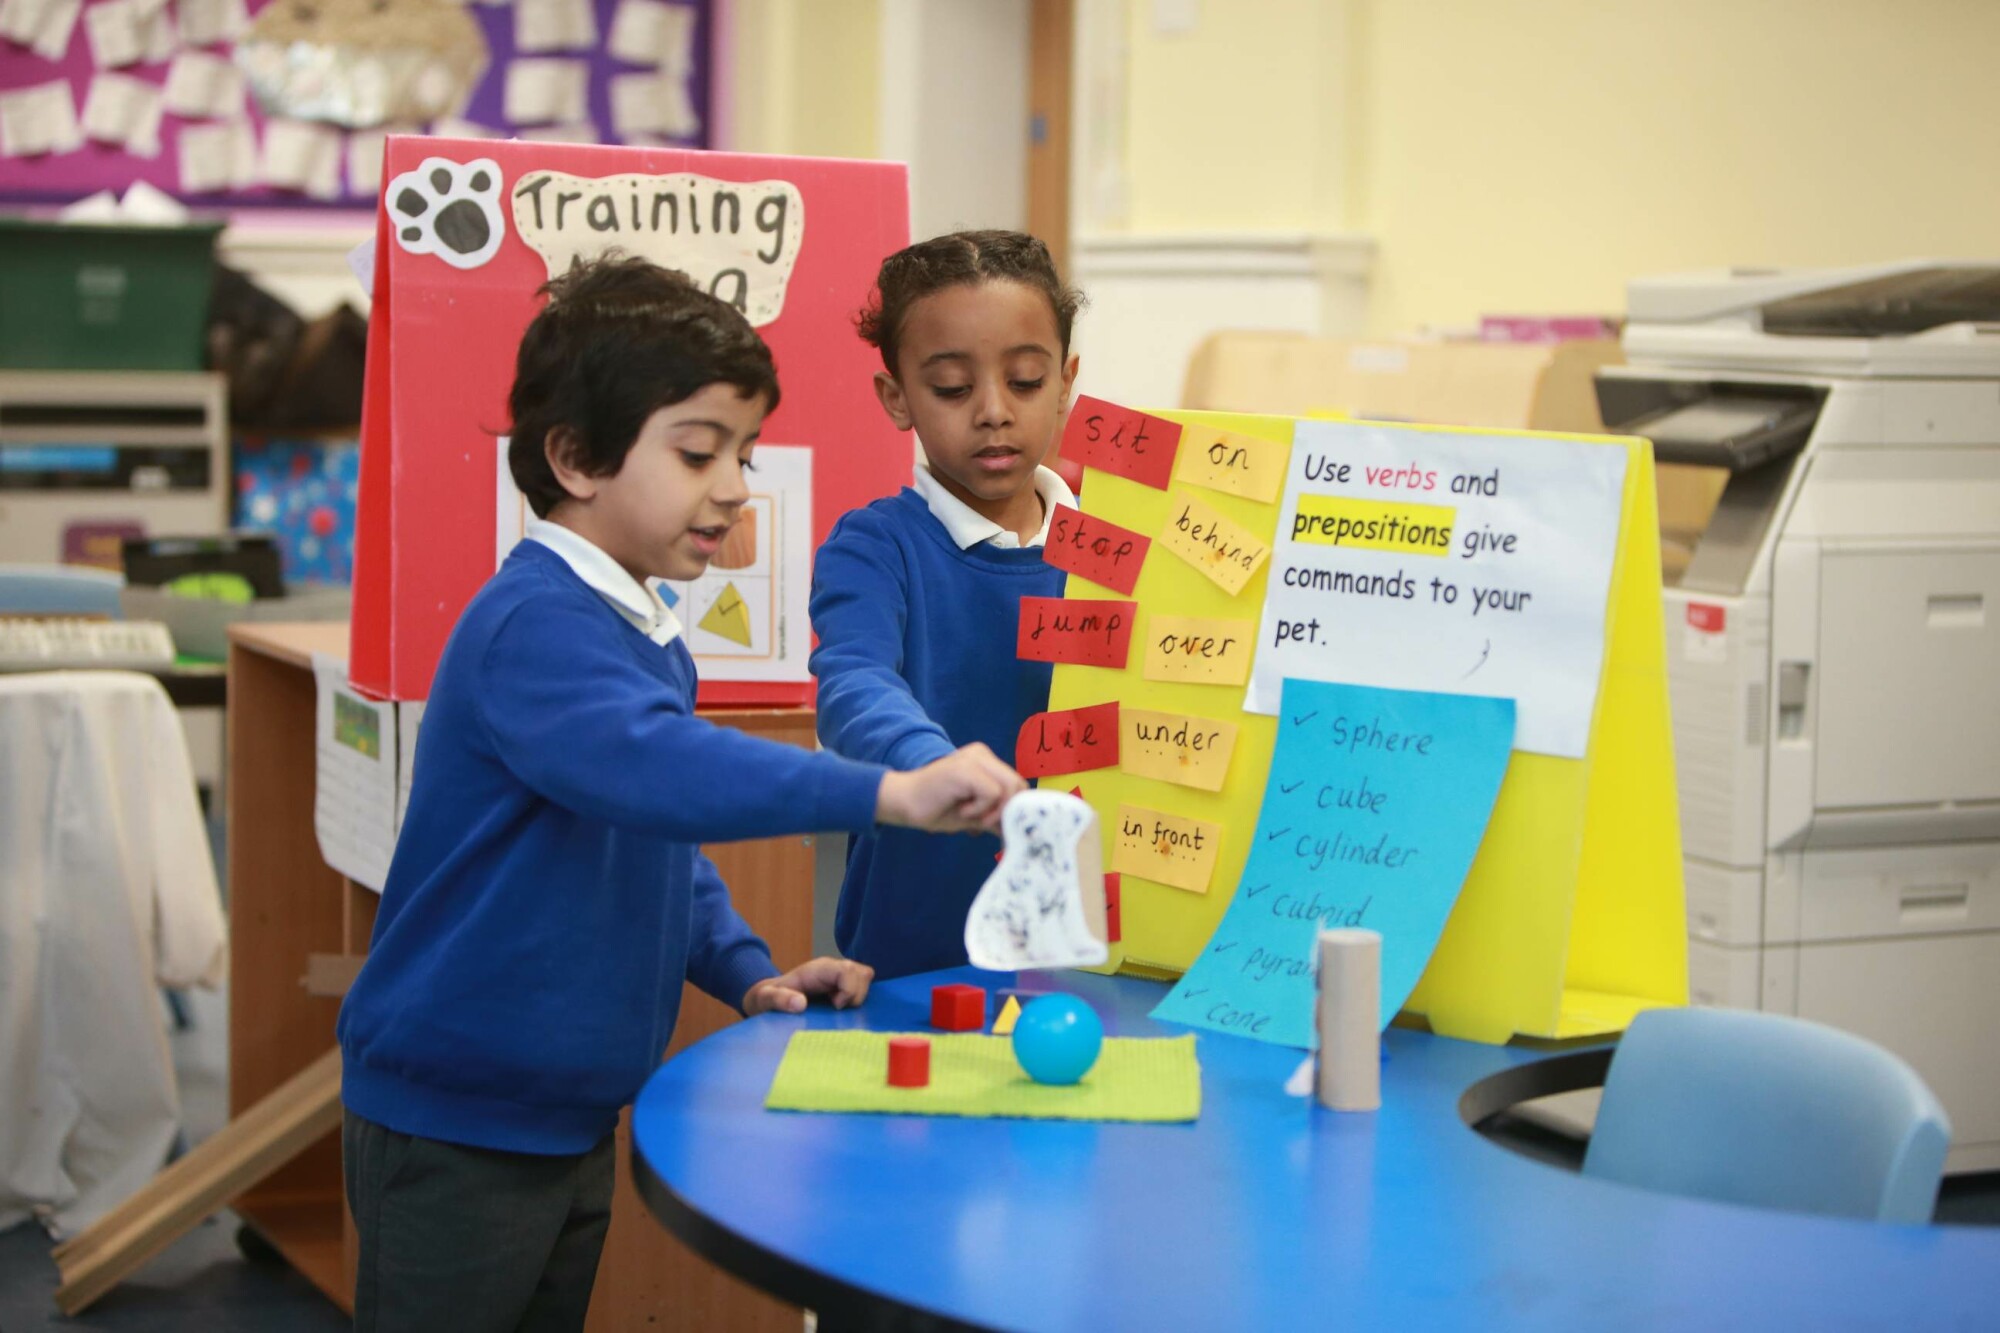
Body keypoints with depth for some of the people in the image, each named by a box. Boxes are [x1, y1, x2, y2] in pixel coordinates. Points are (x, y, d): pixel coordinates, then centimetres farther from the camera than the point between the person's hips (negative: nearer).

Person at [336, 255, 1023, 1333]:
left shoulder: (647, 638, 11)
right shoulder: (533, 626, -22)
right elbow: (650, 769, -41)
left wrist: (746, 972, 7)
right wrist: (888, 795, -47)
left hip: (572, 1116, 9)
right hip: (452, 1124, -9)